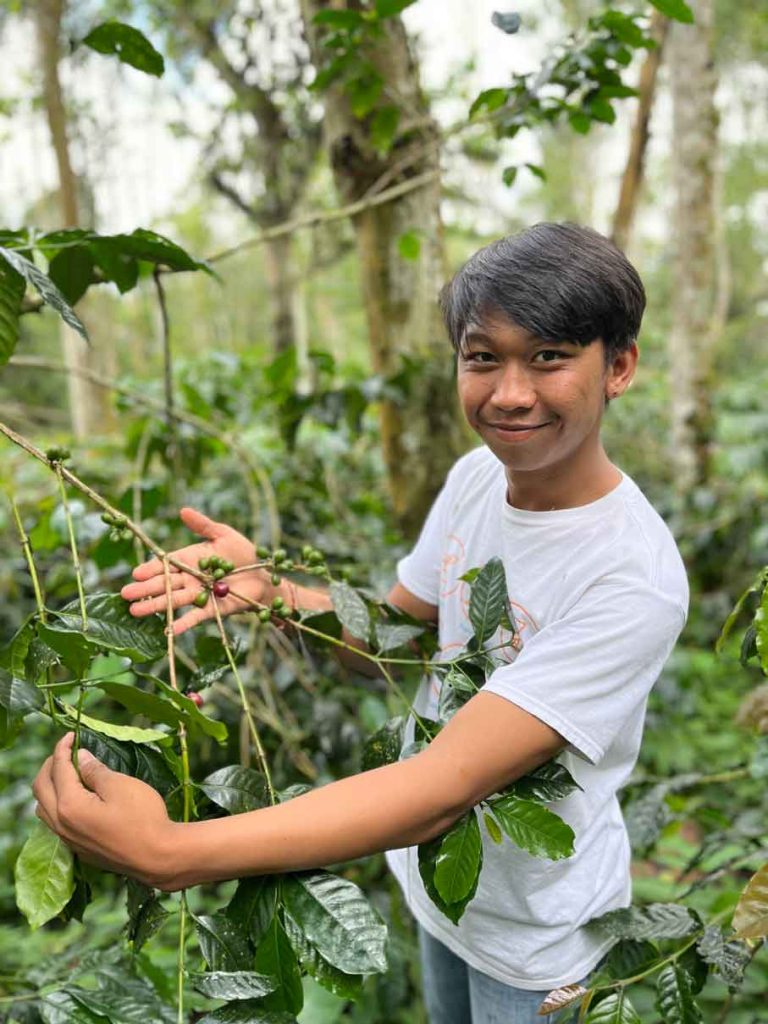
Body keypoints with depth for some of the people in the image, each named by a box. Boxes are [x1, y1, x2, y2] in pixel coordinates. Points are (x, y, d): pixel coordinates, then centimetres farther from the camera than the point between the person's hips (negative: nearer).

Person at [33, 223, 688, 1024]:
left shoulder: (634, 578, -34)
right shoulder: (476, 475, -11)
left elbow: (447, 787, -39)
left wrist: (166, 853, -45)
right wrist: (267, 589, -20)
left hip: (532, 932, -6)